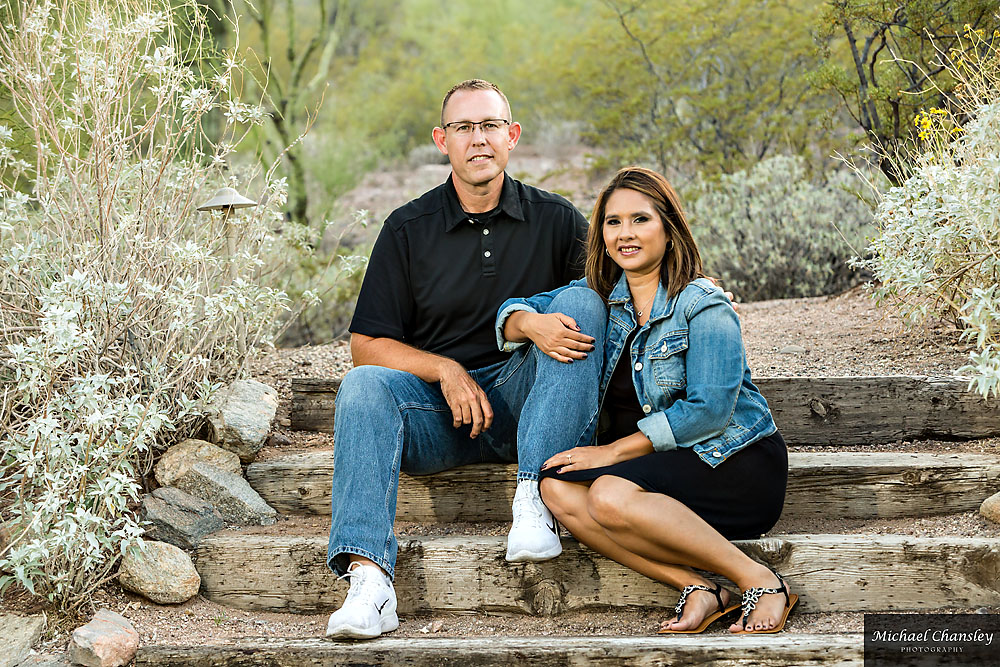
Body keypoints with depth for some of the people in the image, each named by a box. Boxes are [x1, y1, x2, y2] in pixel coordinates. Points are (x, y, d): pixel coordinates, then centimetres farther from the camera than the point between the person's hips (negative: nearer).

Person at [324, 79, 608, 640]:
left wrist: (531, 323, -23)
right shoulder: (408, 229, 6)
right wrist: (445, 370, -14)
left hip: (526, 400, 0)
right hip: (440, 407, 1)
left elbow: (605, 293, -3)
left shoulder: (555, 219, 7)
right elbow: (367, 344, 3)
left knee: (580, 303, -23)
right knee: (364, 385, -29)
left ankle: (535, 497, -32)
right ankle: (369, 577, -43)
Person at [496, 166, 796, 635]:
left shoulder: (703, 305, -9)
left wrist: (615, 450, -18)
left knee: (610, 494, -31)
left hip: (733, 462, -6)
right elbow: (512, 315, 12)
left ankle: (760, 582, -22)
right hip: (657, 464, 7)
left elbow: (709, 410, -17)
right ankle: (696, 588, -24)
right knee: (557, 487, -20)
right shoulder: (601, 295, 10)